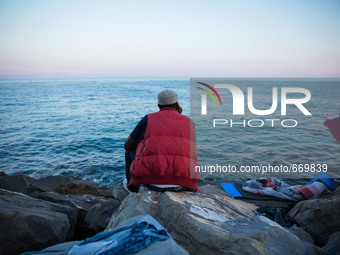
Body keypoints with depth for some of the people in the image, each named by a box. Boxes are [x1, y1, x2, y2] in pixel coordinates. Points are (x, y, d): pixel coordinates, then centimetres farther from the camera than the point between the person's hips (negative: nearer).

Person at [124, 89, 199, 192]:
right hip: (180, 185, 2)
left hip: (152, 180, -1)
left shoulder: (148, 119, 11)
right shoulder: (189, 122, 16)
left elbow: (127, 145, 19)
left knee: (130, 152, 30)